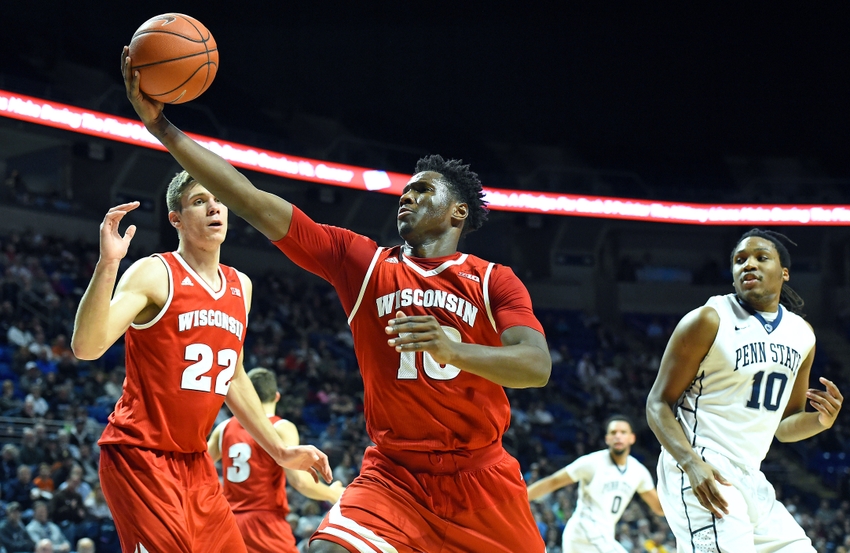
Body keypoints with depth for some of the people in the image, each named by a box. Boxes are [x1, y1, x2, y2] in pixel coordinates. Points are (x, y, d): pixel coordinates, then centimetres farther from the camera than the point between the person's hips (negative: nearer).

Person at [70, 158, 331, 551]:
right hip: (140, 454, -8)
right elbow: (87, 347, -22)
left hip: (195, 460, 8)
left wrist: (281, 451, 24)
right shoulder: (155, 274, -10)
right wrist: (107, 265, -33)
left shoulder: (240, 286, 12)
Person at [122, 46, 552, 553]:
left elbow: (537, 366, -16)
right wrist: (162, 126, -7)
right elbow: (255, 204, -2)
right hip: (394, 476, 0)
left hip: (479, 480, 0)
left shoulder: (494, 281, 0)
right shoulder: (362, 261, 3)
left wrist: (451, 349, -33)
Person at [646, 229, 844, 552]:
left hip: (750, 481, 8)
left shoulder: (801, 334, 12)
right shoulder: (709, 321, -7)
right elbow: (658, 404, -8)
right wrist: (693, 464, -24)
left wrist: (821, 420, -1)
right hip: (698, 470, -7)